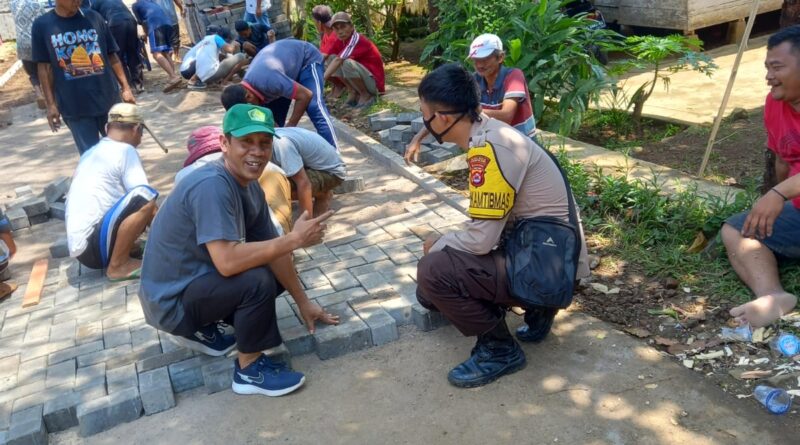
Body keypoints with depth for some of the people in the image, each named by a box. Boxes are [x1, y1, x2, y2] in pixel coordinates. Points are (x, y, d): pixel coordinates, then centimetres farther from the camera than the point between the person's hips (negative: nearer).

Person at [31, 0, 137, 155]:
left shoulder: (94, 18, 4)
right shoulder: (42, 25, -1)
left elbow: (112, 55, 7)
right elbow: (44, 67, 1)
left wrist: (125, 87, 1)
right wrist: (51, 104, -2)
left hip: (108, 99, 2)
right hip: (74, 106, -2)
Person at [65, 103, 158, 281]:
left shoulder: (90, 152, 19)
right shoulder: (125, 151, -6)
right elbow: (146, 199, -10)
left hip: (81, 246, 9)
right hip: (93, 247, -9)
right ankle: (118, 265, -13)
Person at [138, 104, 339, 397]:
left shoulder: (250, 186, -2)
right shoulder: (212, 186, -29)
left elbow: (273, 251, 5)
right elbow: (227, 261, -38)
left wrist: (303, 303, 8)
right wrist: (295, 239, -29)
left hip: (197, 280, 9)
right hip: (171, 299, -9)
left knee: (276, 273, 13)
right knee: (257, 281, -28)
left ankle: (200, 328, 16)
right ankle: (249, 369, -6)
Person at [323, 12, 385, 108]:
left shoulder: (356, 40, -22)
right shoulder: (340, 42, 2)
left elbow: (338, 60, -31)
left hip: (374, 83, -8)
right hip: (363, 79, 8)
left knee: (348, 63, -33)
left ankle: (367, 96, -12)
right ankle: (353, 92, 3)